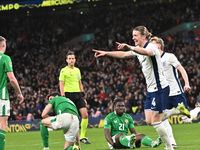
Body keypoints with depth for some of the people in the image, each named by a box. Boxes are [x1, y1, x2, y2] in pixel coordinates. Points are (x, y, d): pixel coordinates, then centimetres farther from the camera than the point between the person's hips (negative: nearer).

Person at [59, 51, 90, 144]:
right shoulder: (64, 71, 0)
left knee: (85, 114, -8)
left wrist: (83, 97, 20)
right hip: (69, 95, -5)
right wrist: (63, 97, -13)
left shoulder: (77, 70, 17)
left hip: (78, 95, 5)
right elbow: (61, 85, -4)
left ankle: (82, 137, 0)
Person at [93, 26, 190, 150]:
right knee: (149, 121, 4)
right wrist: (105, 53, 17)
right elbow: (122, 55, 22)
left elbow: (147, 52, -40)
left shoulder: (151, 47, -15)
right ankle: (178, 109, 16)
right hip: (151, 89, 9)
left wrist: (130, 47, -55)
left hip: (160, 88, -9)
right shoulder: (139, 50, 13)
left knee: (156, 121, -10)